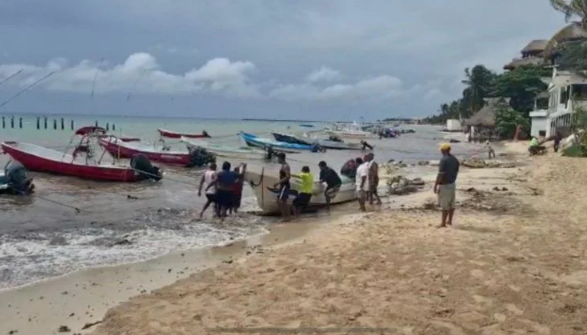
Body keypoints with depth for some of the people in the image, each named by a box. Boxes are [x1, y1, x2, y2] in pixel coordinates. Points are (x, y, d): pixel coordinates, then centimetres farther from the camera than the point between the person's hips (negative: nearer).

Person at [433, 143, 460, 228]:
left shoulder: (444, 160, -18)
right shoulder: (455, 160, 7)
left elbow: (440, 174, -21)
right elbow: (456, 172, 13)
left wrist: (435, 185, -17)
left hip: (444, 185, -8)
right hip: (452, 184, 8)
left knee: (445, 205, -4)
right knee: (451, 204, 14)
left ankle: (443, 223, 0)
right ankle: (449, 221, 24)